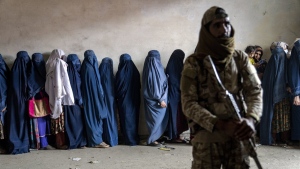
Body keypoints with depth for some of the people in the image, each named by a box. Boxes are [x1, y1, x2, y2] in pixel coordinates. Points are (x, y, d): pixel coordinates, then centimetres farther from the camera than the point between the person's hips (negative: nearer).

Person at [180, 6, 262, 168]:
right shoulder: (193, 63, -5)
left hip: (238, 134, 3)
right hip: (207, 134, -3)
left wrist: (250, 118, -21)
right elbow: (188, 104, -9)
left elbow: (255, 90, 0)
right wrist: (220, 124, -21)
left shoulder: (240, 58, 5)